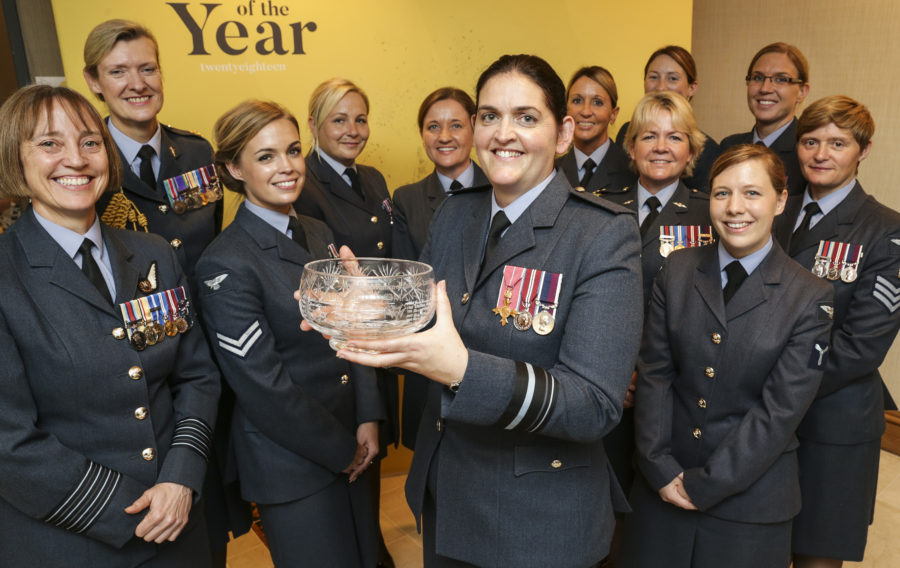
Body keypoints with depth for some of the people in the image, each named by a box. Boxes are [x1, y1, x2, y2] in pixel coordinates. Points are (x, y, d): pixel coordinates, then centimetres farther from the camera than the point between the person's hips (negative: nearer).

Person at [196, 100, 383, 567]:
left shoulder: (318, 236, 4)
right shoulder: (226, 265, -18)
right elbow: (263, 387, -18)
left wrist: (367, 420, -2)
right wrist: (342, 450, -10)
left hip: (352, 446, 7)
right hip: (291, 464, -7)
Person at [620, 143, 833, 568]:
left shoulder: (809, 299, -9)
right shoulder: (677, 270, -1)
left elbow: (781, 410, -11)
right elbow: (653, 373, -3)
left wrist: (705, 485, -12)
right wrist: (660, 468, -9)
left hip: (750, 498, -2)